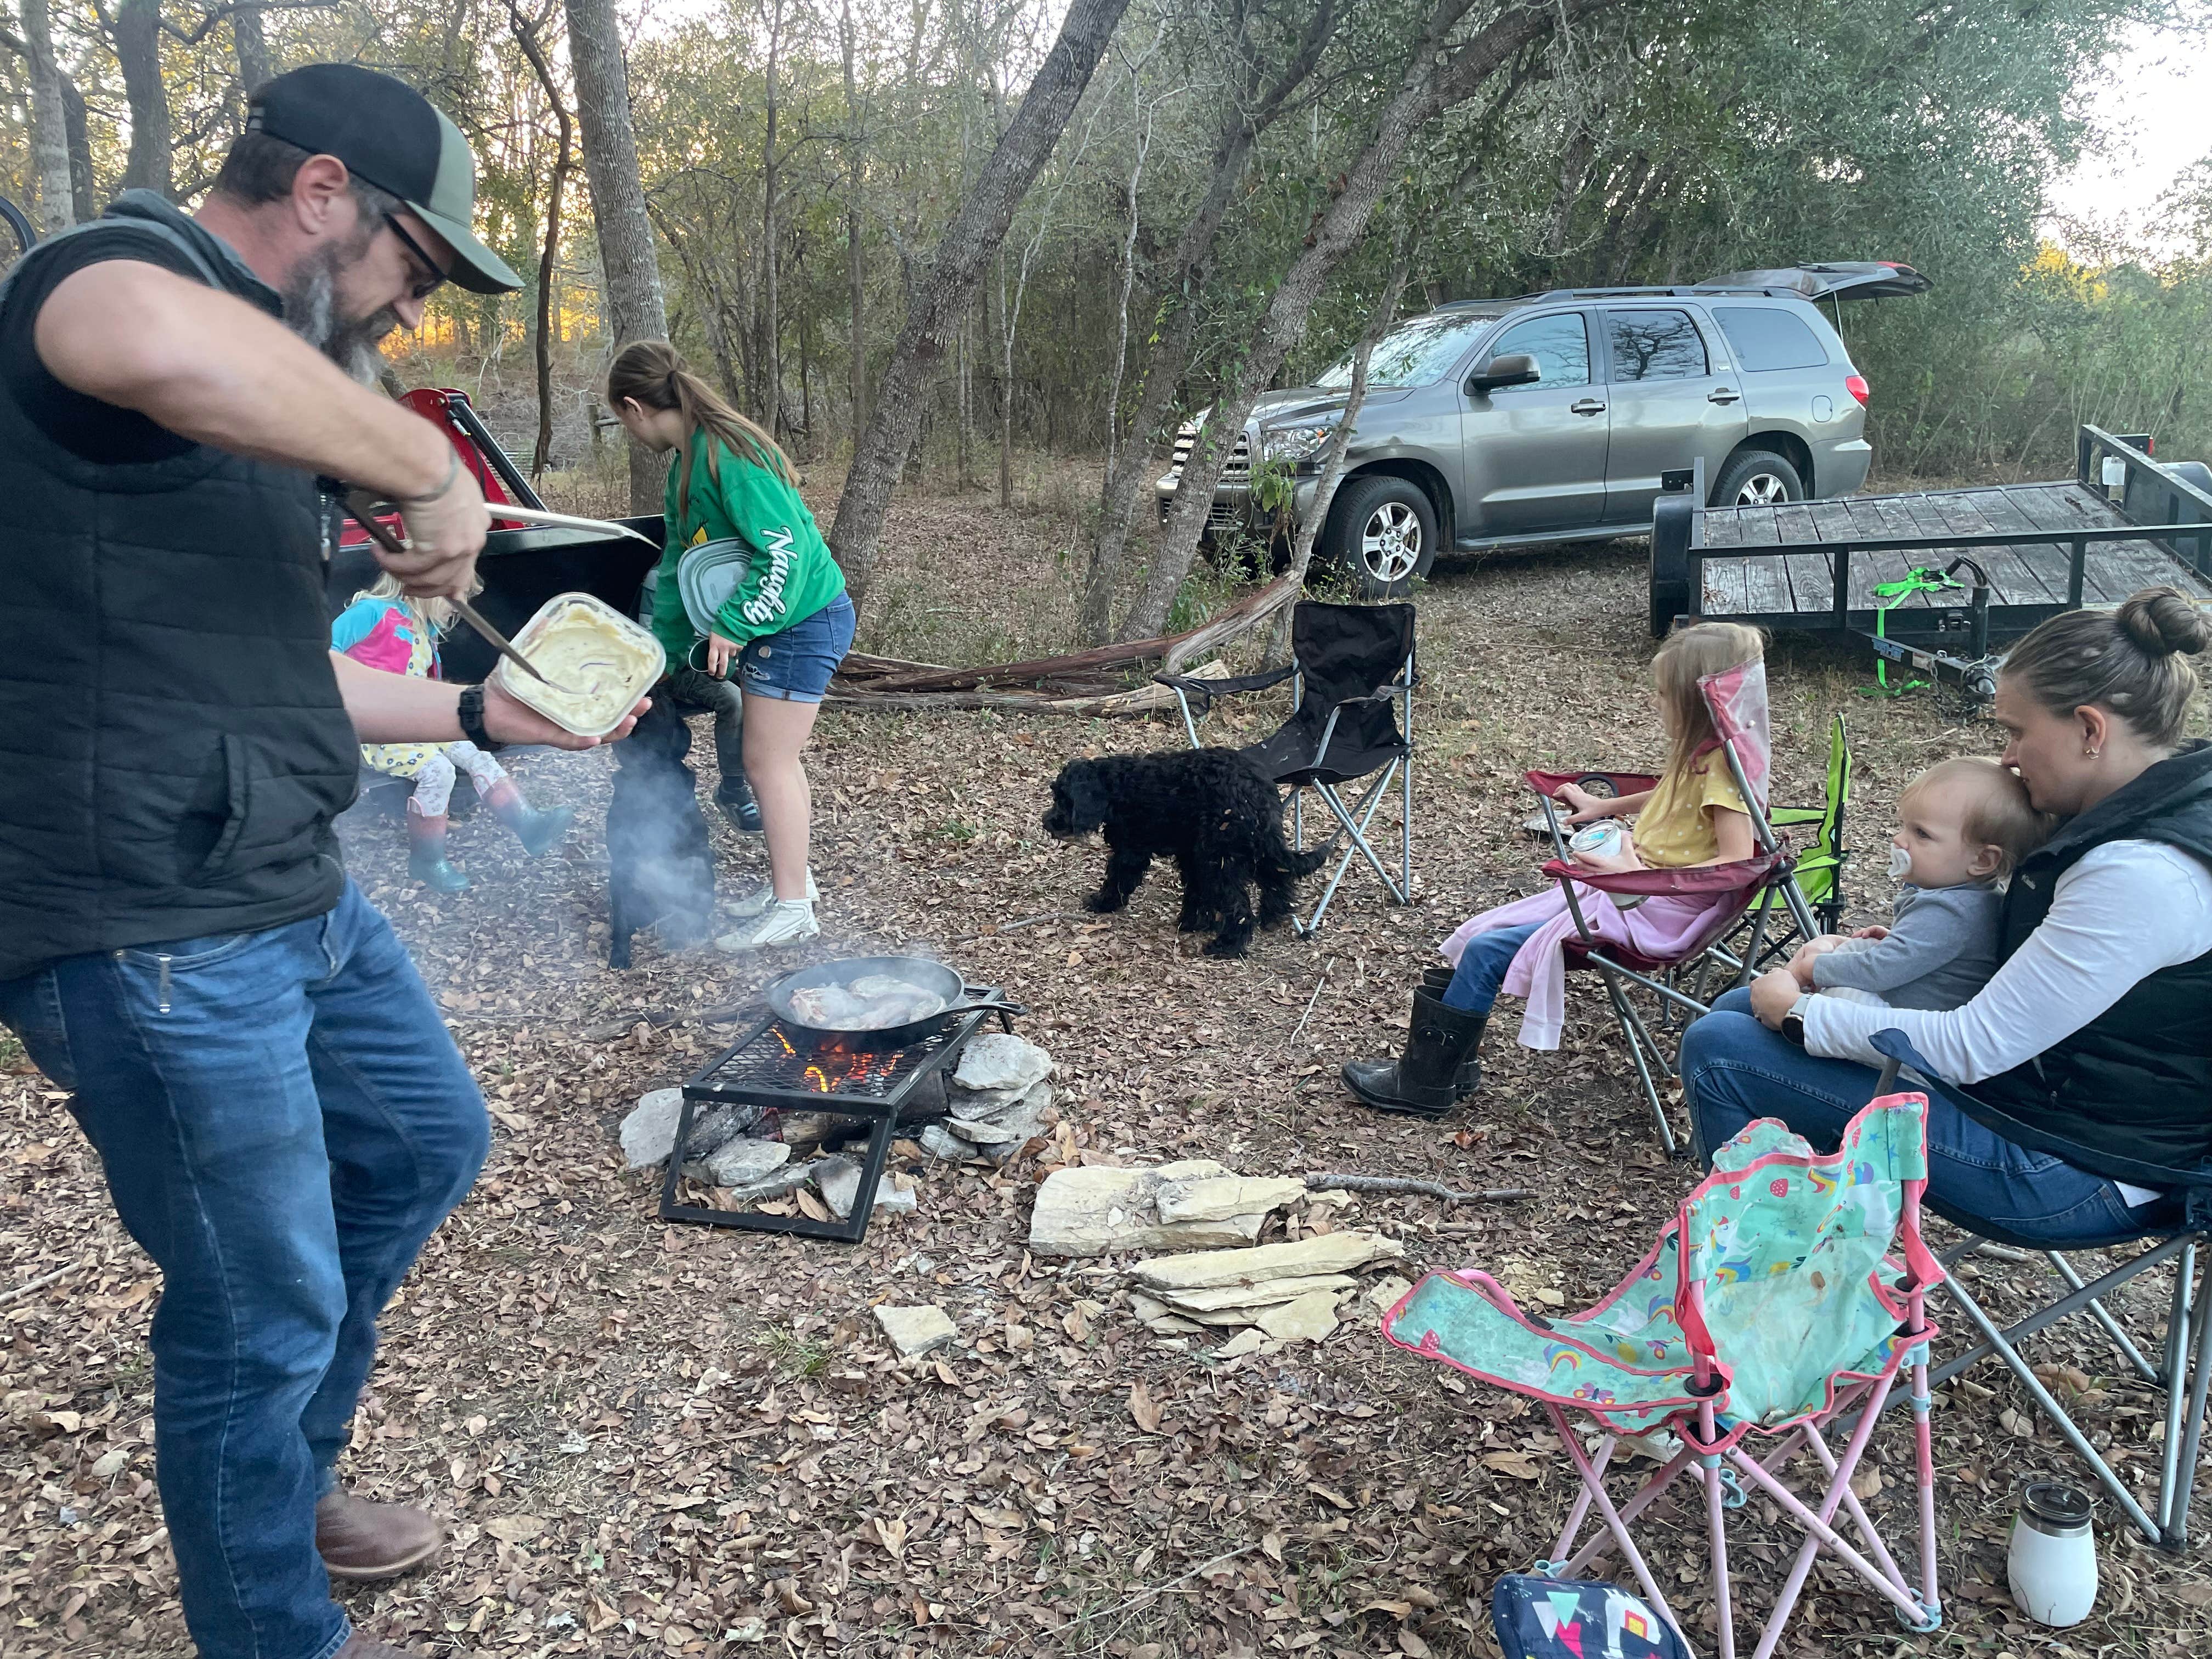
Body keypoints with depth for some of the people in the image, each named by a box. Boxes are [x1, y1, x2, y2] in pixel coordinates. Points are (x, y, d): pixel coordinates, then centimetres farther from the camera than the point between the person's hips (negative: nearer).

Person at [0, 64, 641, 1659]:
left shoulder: (274, 389, 17)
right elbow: (166, 351, -40)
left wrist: (481, 712, 19)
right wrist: (430, 465, -27)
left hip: (298, 897, 10)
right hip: (154, 935, -10)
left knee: (429, 1143, 24)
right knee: (263, 1313, 4)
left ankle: (288, 1481, 43)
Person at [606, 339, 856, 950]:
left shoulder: (727, 454, -21)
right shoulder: (687, 464, 12)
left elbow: (785, 549, -26)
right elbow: (678, 565, 19)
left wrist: (733, 626, -22)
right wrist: (664, 652, 22)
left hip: (802, 622, -10)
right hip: (774, 624, 10)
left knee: (767, 762, -4)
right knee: (776, 758, 16)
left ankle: (792, 909, 5)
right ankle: (792, 878, 30)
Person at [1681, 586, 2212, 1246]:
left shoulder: (2145, 876, -29)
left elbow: (1973, 1050, -26)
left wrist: (1796, 1011, -15)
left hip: (2071, 1166, -10)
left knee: (1717, 1050, -12)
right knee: (1740, 1008, 12)